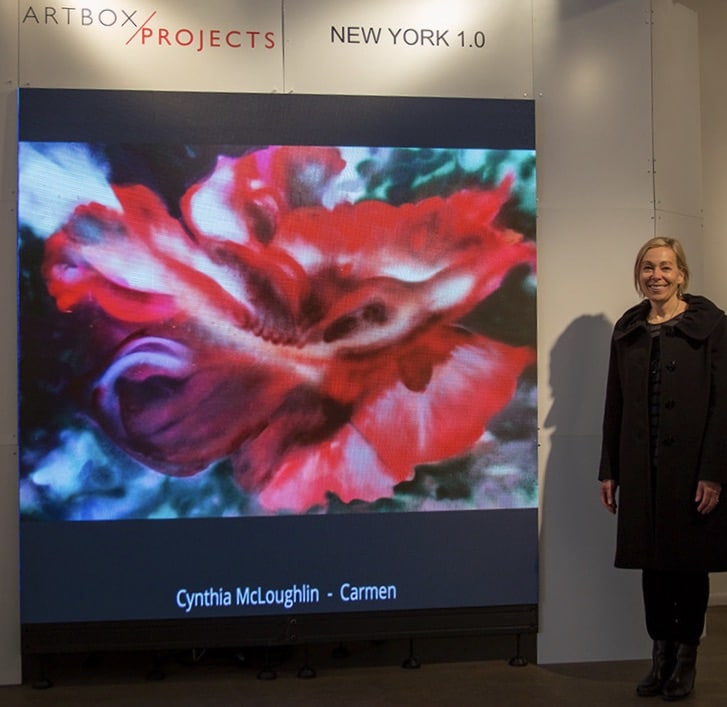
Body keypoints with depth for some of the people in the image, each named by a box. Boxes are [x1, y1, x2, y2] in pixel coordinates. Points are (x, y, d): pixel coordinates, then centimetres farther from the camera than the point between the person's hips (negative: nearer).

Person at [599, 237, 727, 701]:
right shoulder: (627, 330, 8)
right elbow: (615, 404, 9)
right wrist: (609, 470, 7)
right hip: (641, 469, 4)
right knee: (653, 563, 10)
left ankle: (687, 659, 22)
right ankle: (661, 657, 23)